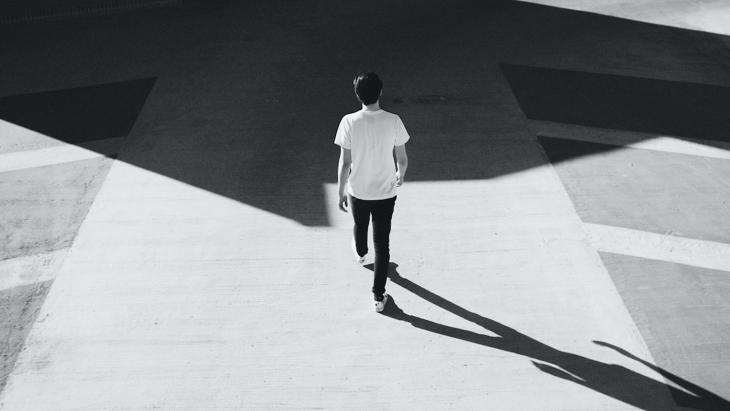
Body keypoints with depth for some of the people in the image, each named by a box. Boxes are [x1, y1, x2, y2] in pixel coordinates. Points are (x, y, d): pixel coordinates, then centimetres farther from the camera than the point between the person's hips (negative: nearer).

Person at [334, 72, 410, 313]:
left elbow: (345, 162, -12)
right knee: (382, 243, 10)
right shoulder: (393, 121, -14)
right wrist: (400, 176, 17)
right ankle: (378, 296, 15)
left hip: (358, 192, 1)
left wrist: (341, 193, 1)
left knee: (360, 226, 31)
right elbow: (402, 159, -6)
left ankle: (360, 254, 63)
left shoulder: (349, 122, -16)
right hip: (386, 193, 0)